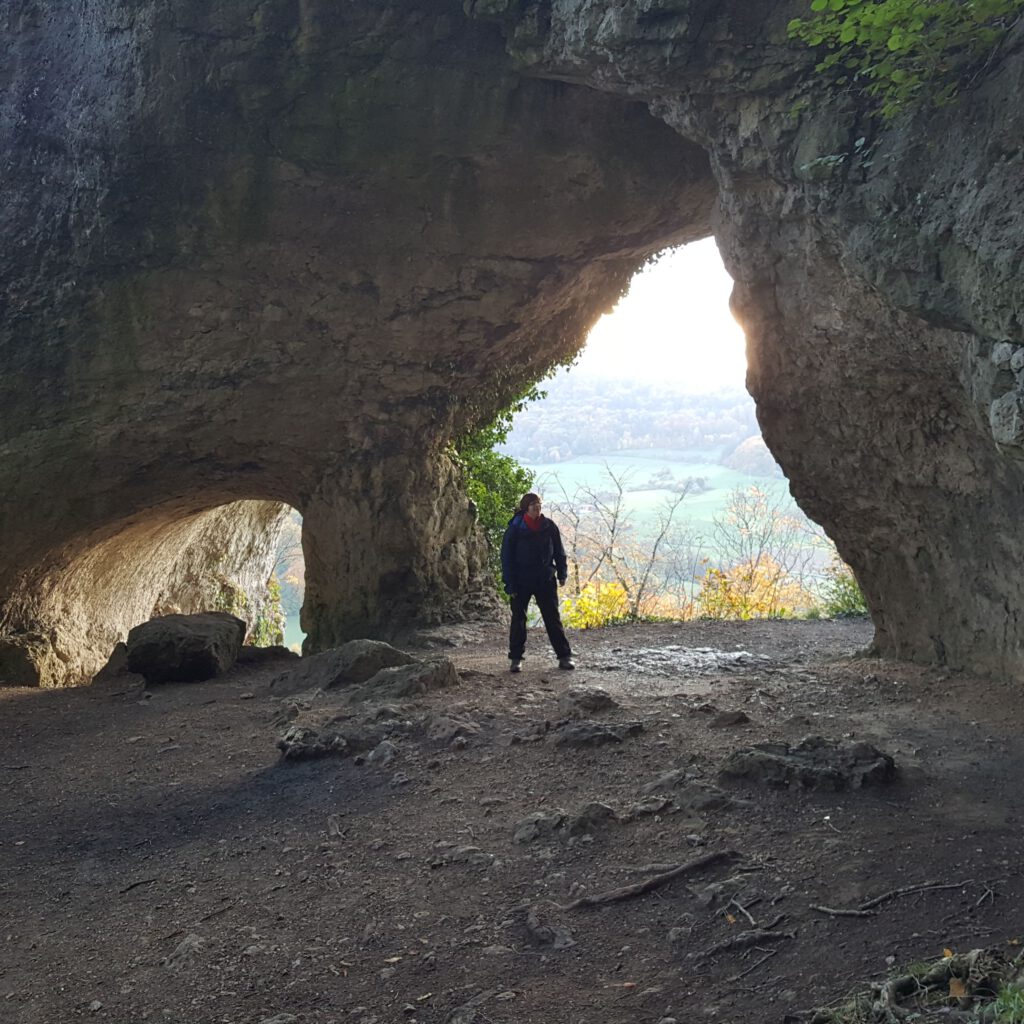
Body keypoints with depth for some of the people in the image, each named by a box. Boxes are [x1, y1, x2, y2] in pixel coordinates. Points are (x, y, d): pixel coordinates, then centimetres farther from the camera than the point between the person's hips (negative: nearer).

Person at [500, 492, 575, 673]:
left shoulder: (549, 526, -1)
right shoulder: (515, 529, -10)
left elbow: (559, 551, 10)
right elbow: (507, 557, -7)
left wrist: (562, 574, 5)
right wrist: (509, 584, -10)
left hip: (545, 580, 2)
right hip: (521, 582, -2)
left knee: (553, 618, 4)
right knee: (518, 619, 5)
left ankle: (564, 657, 9)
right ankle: (516, 658, 14)